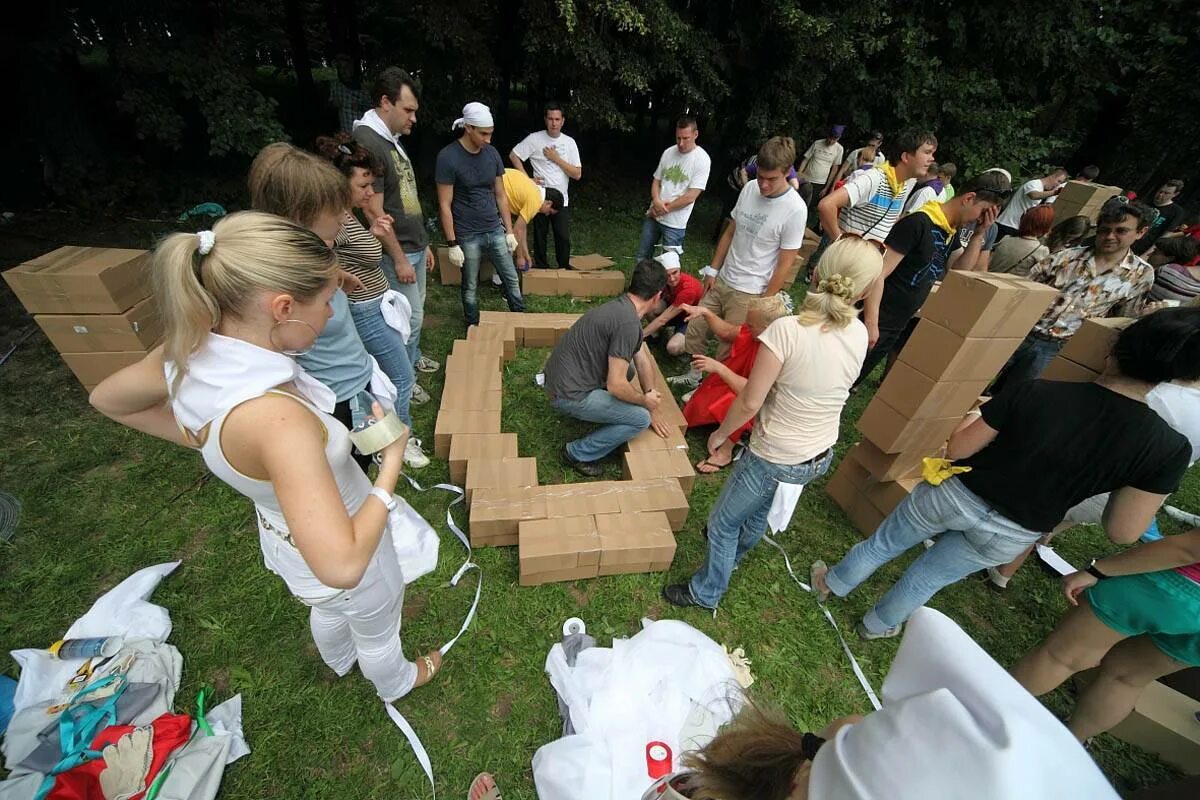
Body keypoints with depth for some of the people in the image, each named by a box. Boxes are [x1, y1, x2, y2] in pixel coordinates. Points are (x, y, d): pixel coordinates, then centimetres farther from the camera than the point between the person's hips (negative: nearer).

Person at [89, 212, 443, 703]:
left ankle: (340, 662, 72)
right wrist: (390, 466, -32)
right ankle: (395, 684, 62)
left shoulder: (187, 353, -20)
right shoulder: (275, 416, -45)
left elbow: (106, 399, 4)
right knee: (378, 631, 29)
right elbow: (341, 565, -44)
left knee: (330, 609, 40)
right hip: (347, 547, -7)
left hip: (291, 532, 7)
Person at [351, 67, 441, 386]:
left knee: (416, 312, 20)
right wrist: (399, 259, -17)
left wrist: (424, 244, 18)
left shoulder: (393, 140, 13)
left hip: (416, 247, 9)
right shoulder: (366, 142, -17)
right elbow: (373, 211, -19)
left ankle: (413, 357, 39)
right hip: (397, 253, -9)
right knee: (410, 318, 0)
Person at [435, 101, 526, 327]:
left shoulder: (492, 153, 2)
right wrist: (452, 244, -14)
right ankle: (473, 326, 28)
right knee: (470, 286, 9)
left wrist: (509, 231, 7)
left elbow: (501, 196, 9)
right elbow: (445, 205, -11)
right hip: (468, 235, -4)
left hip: (495, 230, 5)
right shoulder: (448, 157, -12)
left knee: (511, 279, 9)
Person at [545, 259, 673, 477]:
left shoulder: (622, 307, 7)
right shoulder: (628, 323, -24)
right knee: (640, 418, -7)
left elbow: (643, 362, 12)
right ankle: (577, 453, 3)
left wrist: (653, 407, 17)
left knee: (626, 371, 18)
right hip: (568, 394, -9)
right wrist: (646, 402, -5)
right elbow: (615, 386, -24)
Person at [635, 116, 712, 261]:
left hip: (675, 223, -5)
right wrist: (656, 202, -12)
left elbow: (691, 196, -15)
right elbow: (656, 181, 10)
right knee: (640, 259, 13)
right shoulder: (668, 152, 5)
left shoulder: (702, 159, -11)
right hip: (653, 216, 5)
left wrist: (664, 209, -12)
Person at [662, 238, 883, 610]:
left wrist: (720, 434, -6)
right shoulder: (859, 334, -7)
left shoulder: (788, 329, -27)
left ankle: (706, 592, 37)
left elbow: (750, 402, -23)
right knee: (758, 510, 32)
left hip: (775, 458, -7)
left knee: (722, 521, 16)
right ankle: (732, 554, 59)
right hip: (821, 457, 7)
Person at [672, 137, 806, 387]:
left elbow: (785, 263, -13)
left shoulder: (795, 209, -18)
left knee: (727, 349, 3)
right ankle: (694, 374, 35)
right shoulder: (749, 188, -2)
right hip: (722, 280, 6)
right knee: (695, 328, 14)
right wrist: (713, 270, 10)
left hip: (749, 293, -6)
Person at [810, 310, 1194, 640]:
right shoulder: (1168, 448, -18)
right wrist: (1119, 481, 7)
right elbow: (1122, 532, -10)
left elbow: (956, 450, -15)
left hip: (954, 497, -2)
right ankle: (879, 624, 49)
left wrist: (976, 416, 4)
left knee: (884, 542, 23)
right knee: (929, 576, 26)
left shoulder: (1034, 393, -24)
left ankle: (832, 583, 46)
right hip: (1008, 536, 2)